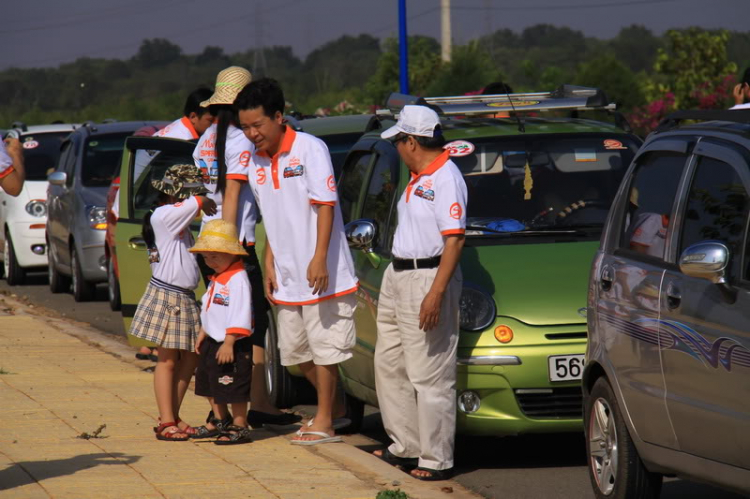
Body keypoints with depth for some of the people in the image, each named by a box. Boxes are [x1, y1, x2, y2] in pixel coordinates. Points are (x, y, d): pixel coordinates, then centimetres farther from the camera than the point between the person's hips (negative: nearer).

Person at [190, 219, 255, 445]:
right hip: (213, 341, 10)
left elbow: (240, 316, -25)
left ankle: (239, 427, 4)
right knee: (210, 384, 18)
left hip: (233, 345, -10)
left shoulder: (238, 279, -19)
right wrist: (203, 334, 24)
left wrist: (229, 342, -27)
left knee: (234, 388, -4)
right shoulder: (217, 279, 13)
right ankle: (220, 421, 31)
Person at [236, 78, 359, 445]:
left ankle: (324, 422, 3)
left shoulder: (309, 149, -11)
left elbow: (326, 205, -15)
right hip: (286, 276, 8)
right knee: (295, 349, 12)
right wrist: (269, 264, 12)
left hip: (321, 273, -8)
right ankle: (333, 405, 28)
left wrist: (320, 259, -22)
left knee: (324, 346, -3)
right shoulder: (257, 161, 10)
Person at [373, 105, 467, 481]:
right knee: (389, 364, 15)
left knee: (429, 375, -7)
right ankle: (405, 446, 25)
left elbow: (454, 239, -21)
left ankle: (436, 460, -3)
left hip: (427, 278, -11)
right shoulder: (418, 178, 14)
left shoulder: (445, 178, -16)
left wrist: (436, 293, -26)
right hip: (397, 277, 11)